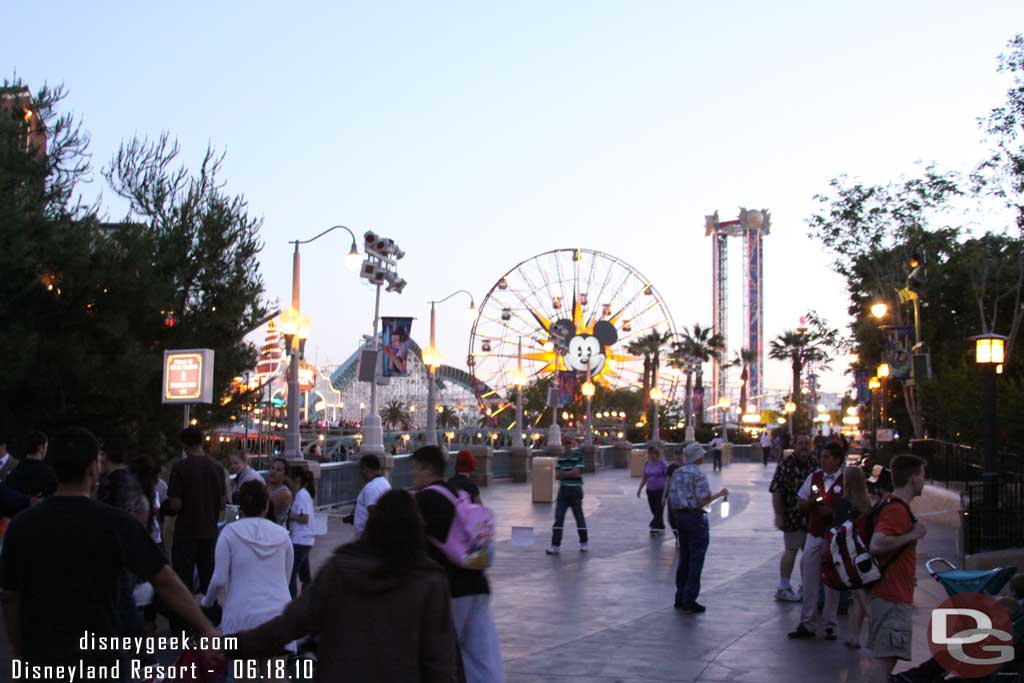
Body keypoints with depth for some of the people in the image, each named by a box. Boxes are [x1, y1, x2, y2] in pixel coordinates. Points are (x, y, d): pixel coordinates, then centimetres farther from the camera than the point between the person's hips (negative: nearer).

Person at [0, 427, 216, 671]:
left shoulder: (21, 525, -6)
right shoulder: (115, 523, -14)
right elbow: (165, 582, -14)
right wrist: (206, 629, -8)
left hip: (40, 659, 4)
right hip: (97, 659, -3)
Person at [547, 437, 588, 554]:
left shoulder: (578, 456, -5)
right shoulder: (560, 458, 11)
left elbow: (576, 473, -16)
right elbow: (557, 475, 4)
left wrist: (563, 473, -7)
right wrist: (570, 473, -12)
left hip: (575, 490, -4)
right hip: (563, 490, 4)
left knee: (579, 517, 5)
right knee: (558, 517, -2)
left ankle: (583, 543, 21)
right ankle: (555, 545, -2)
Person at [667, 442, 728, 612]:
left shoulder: (677, 473, 7)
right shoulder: (699, 475, -15)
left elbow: (671, 498, 9)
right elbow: (703, 502, -18)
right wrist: (719, 494, -6)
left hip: (679, 516, 8)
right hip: (695, 517, -8)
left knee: (684, 559, 16)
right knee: (696, 560, 0)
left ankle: (680, 598, 20)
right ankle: (689, 601, 0)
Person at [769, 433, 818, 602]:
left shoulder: (815, 463, 4)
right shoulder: (785, 464, -13)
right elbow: (776, 492, -14)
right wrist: (779, 516, -17)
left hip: (812, 515, 6)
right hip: (792, 516, -6)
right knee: (791, 550, 3)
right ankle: (783, 587, 14)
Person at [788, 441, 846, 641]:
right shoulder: (813, 477, 8)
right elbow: (802, 506, 13)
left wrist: (833, 512, -19)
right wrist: (810, 501, -8)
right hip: (814, 535, 4)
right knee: (809, 580, 4)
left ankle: (830, 625, 19)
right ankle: (807, 624, 13)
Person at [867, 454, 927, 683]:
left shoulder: (891, 505, 14)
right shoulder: (897, 510, -18)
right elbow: (876, 545, -31)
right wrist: (913, 535, -21)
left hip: (889, 594, 10)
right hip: (894, 598, -10)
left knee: (884, 657, 15)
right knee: (886, 658, -10)